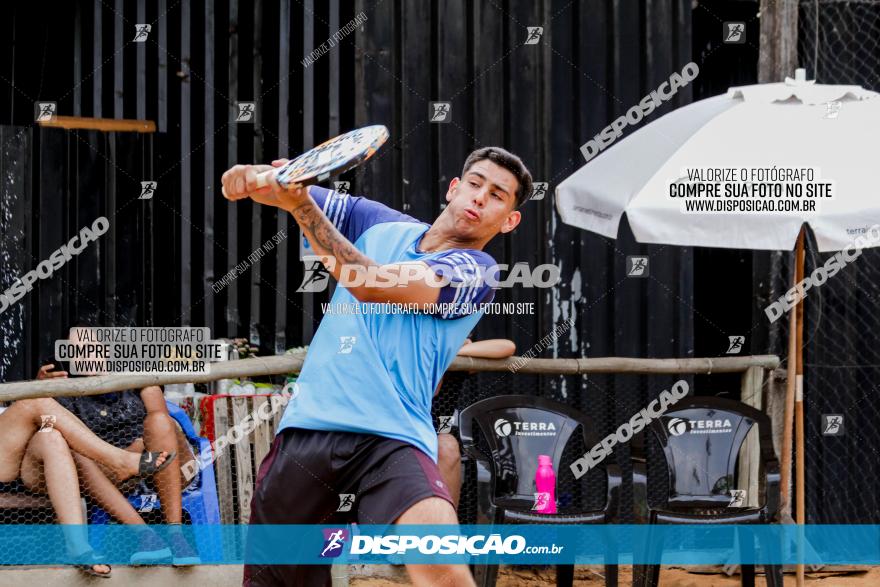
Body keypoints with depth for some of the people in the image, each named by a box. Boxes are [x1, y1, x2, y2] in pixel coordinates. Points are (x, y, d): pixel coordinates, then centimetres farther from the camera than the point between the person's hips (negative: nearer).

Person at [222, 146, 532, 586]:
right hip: (306, 429, 5)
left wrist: (302, 206, -20)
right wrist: (255, 176, -8)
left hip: (390, 439, -4)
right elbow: (282, 187, 16)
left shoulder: (475, 270, 1)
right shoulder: (380, 223, 18)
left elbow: (372, 285, -13)